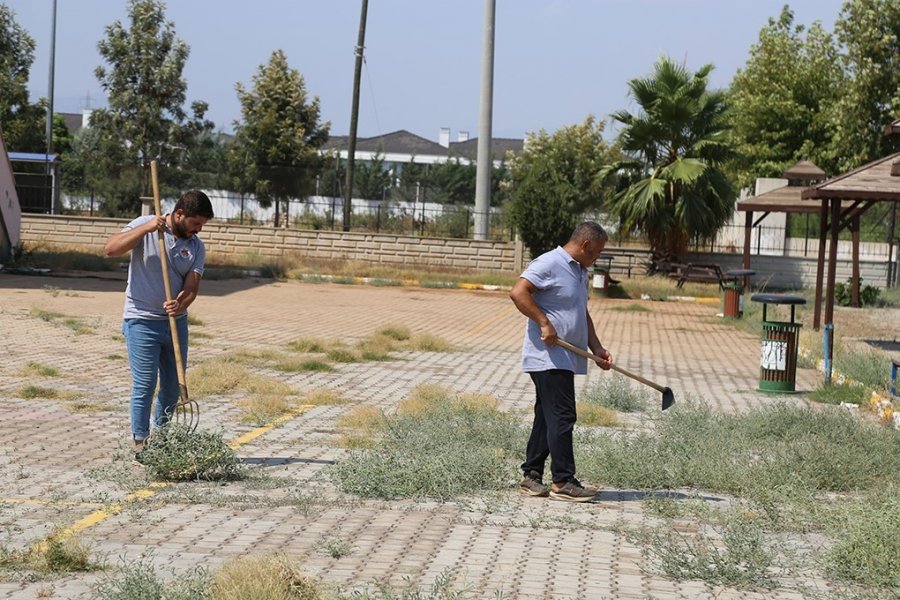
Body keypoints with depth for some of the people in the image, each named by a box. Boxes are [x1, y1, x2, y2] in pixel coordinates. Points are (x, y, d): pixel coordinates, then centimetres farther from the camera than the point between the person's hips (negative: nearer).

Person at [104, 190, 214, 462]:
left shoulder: (196, 247, 4)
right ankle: (140, 444, 4)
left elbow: (191, 287, -5)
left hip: (176, 322, 5)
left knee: (173, 386, 12)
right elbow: (111, 248, -17)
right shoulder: (144, 226, -6)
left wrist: (180, 304, -27)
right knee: (144, 386, -5)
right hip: (142, 322, -5)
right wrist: (146, 229, -24)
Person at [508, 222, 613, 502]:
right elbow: (518, 292, -20)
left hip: (566, 361, 10)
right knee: (562, 417, -11)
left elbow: (583, 315, 27)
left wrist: (597, 348, 16)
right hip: (548, 357, -10)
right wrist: (544, 323, -24)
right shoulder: (549, 264, -11)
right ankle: (563, 481, -9)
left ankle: (531, 475, 18)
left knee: (547, 418, 12)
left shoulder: (580, 271, 20)